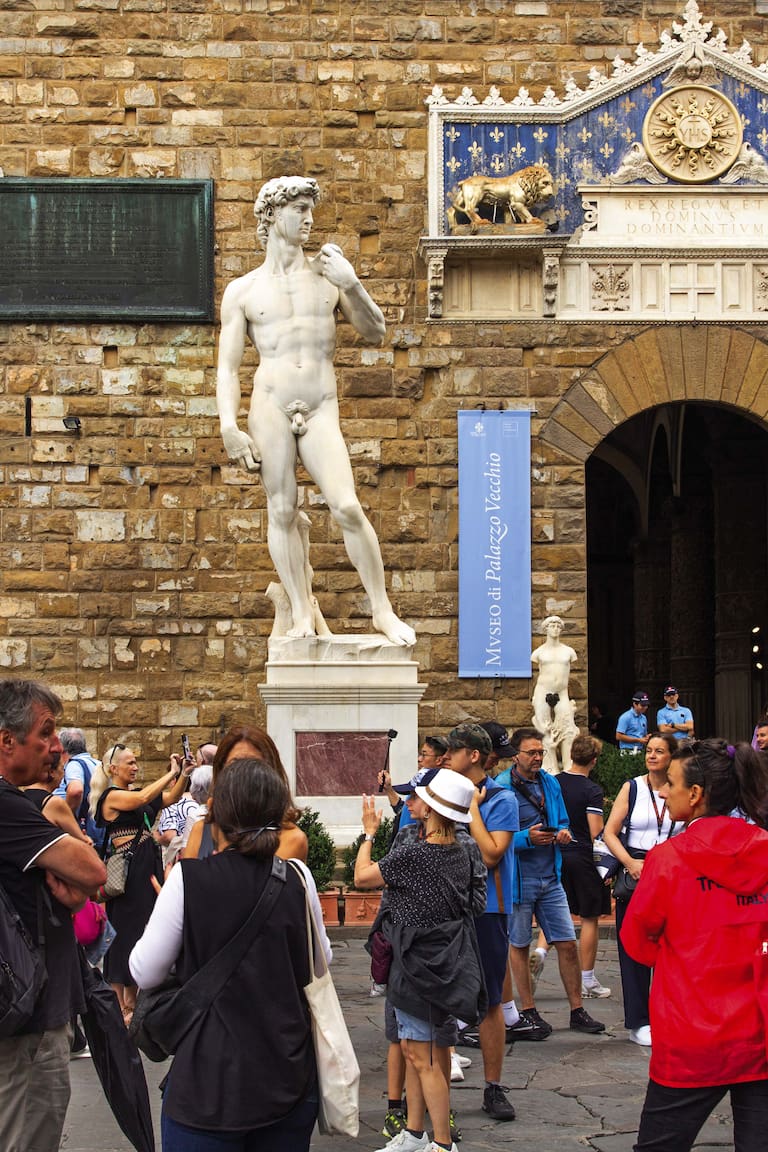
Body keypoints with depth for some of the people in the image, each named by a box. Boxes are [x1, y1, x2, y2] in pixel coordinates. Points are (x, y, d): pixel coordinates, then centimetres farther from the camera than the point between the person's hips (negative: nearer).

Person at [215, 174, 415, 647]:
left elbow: (375, 333, 14)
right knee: (283, 510, -2)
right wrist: (229, 427, -6)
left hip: (321, 410, 0)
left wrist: (352, 285, -2)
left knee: (348, 507, -11)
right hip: (270, 404, 0)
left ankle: (383, 610, -1)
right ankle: (304, 613, 7)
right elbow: (228, 367, 7)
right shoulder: (243, 291, 10)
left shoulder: (329, 275, 15)